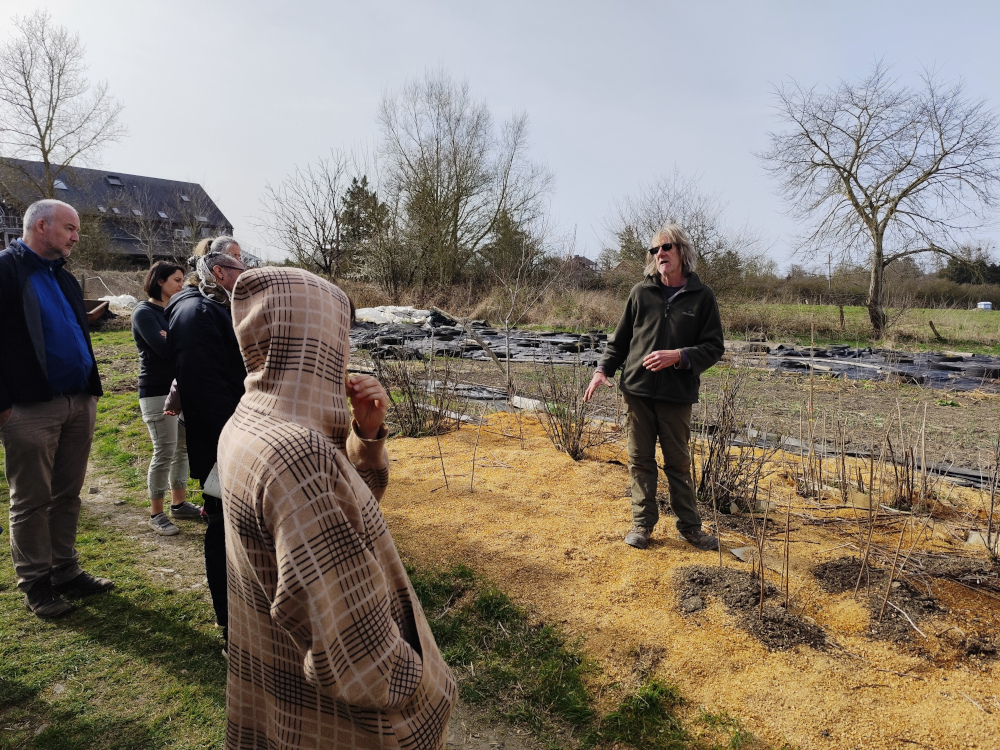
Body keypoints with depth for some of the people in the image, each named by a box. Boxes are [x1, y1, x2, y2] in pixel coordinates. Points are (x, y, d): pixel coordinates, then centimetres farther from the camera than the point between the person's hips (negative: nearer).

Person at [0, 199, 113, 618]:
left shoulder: (62, 277, 17)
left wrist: (92, 389, 14)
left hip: (79, 403, 7)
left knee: (68, 494, 14)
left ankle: (66, 572, 25)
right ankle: (35, 584, 18)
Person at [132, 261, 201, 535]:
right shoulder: (144, 313, -10)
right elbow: (164, 350, -21)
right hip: (157, 392, -7)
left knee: (184, 447, 11)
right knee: (165, 453, -3)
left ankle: (179, 503, 25)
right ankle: (156, 514, 10)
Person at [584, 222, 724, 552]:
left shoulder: (702, 296, 2)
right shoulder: (641, 292, 5)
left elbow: (714, 347, 0)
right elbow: (620, 339, 12)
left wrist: (678, 356, -16)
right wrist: (603, 369, 0)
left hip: (677, 393, -1)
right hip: (638, 390, 1)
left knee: (679, 463, 9)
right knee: (640, 460, 8)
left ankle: (690, 527, 23)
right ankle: (642, 523, 21)